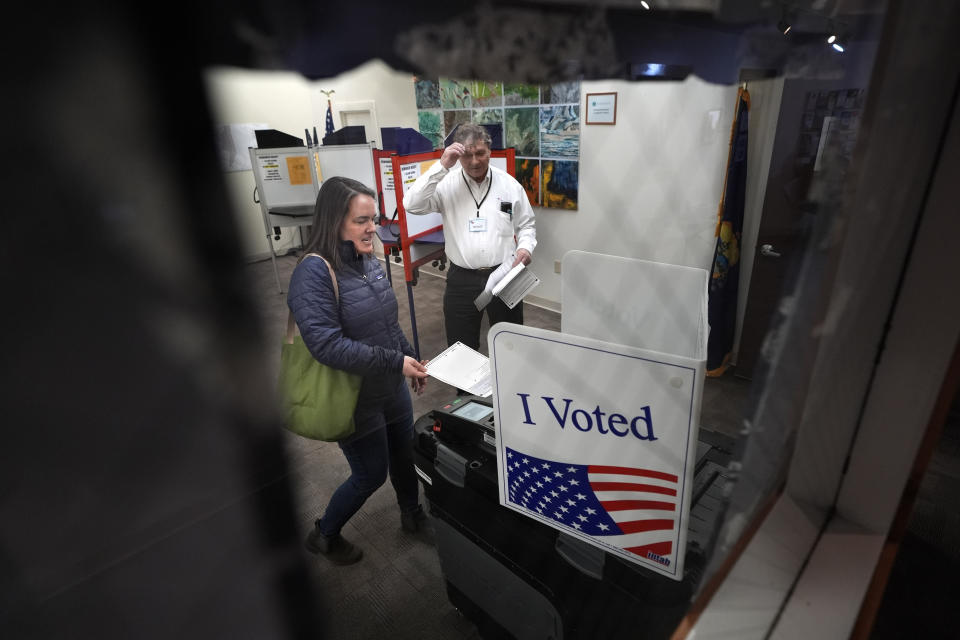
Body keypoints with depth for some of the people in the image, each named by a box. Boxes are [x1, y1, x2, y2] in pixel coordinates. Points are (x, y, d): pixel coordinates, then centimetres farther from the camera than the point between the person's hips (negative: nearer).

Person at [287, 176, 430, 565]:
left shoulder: (370, 261, 0)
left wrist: (411, 361, 14)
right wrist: (395, 362, -27)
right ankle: (324, 536, 39)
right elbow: (327, 345, -31)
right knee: (371, 474, 11)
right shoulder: (313, 272, -23)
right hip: (355, 397, -7)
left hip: (391, 387, 7)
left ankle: (413, 515, 51)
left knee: (405, 453, 23)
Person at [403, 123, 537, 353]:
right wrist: (442, 166, -20)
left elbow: (526, 225, 11)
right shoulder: (446, 185, -4)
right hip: (462, 279, -1)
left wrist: (525, 248, -10)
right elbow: (411, 205, -18)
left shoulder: (510, 184, 2)